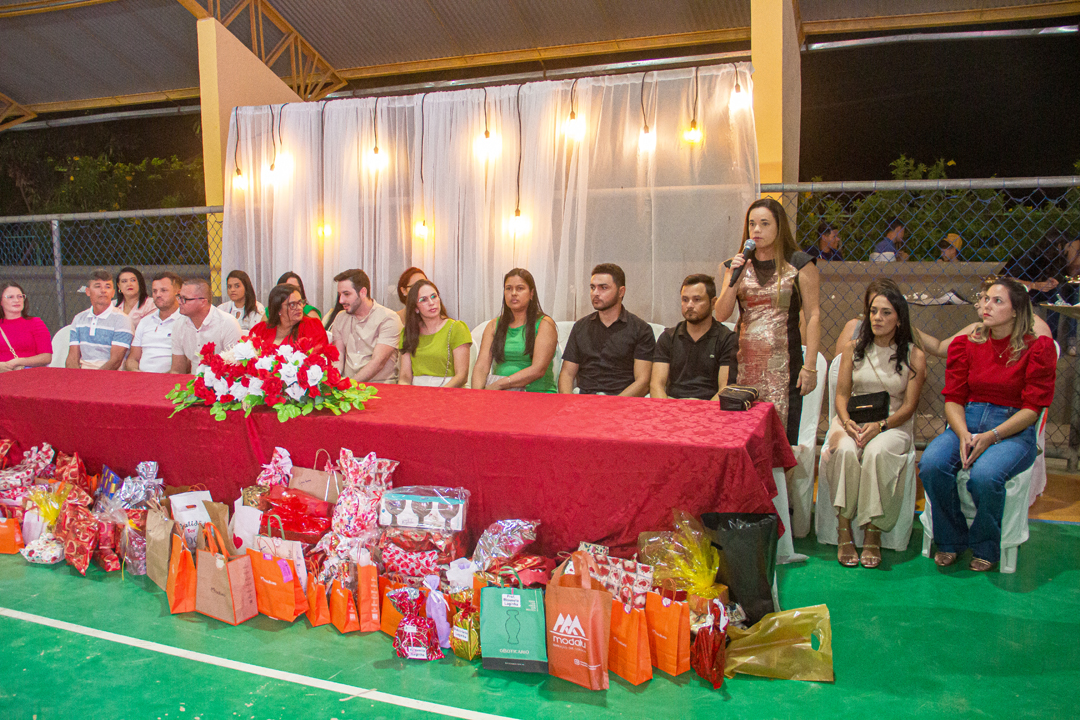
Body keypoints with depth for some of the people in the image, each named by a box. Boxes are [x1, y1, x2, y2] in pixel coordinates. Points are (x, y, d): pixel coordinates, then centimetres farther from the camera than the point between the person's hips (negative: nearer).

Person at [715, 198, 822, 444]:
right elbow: (721, 315, 5)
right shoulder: (738, 265, 11)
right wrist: (734, 280, -10)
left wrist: (810, 366, -8)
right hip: (745, 362, 3)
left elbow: (813, 316, -2)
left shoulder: (799, 264, 1)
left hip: (783, 362, -3)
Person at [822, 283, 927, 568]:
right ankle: (844, 530, -25)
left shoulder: (914, 356, 3)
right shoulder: (854, 349, 9)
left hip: (893, 425, -1)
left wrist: (880, 426, -19)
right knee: (845, 450, -33)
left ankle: (873, 533, -25)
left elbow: (909, 406, -2)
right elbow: (842, 394, 7)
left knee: (876, 452, -36)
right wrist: (847, 422, -14)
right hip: (852, 420, 2)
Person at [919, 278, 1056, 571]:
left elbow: (1031, 409, -5)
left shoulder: (1038, 348, -1)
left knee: (984, 475, -34)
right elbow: (953, 399, 6)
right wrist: (963, 434, -14)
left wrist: (991, 436, -18)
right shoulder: (965, 345, 9)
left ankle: (985, 547, -3)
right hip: (967, 423, 3)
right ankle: (950, 541, -3)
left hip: (1014, 430, -3)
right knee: (931, 464, -28)